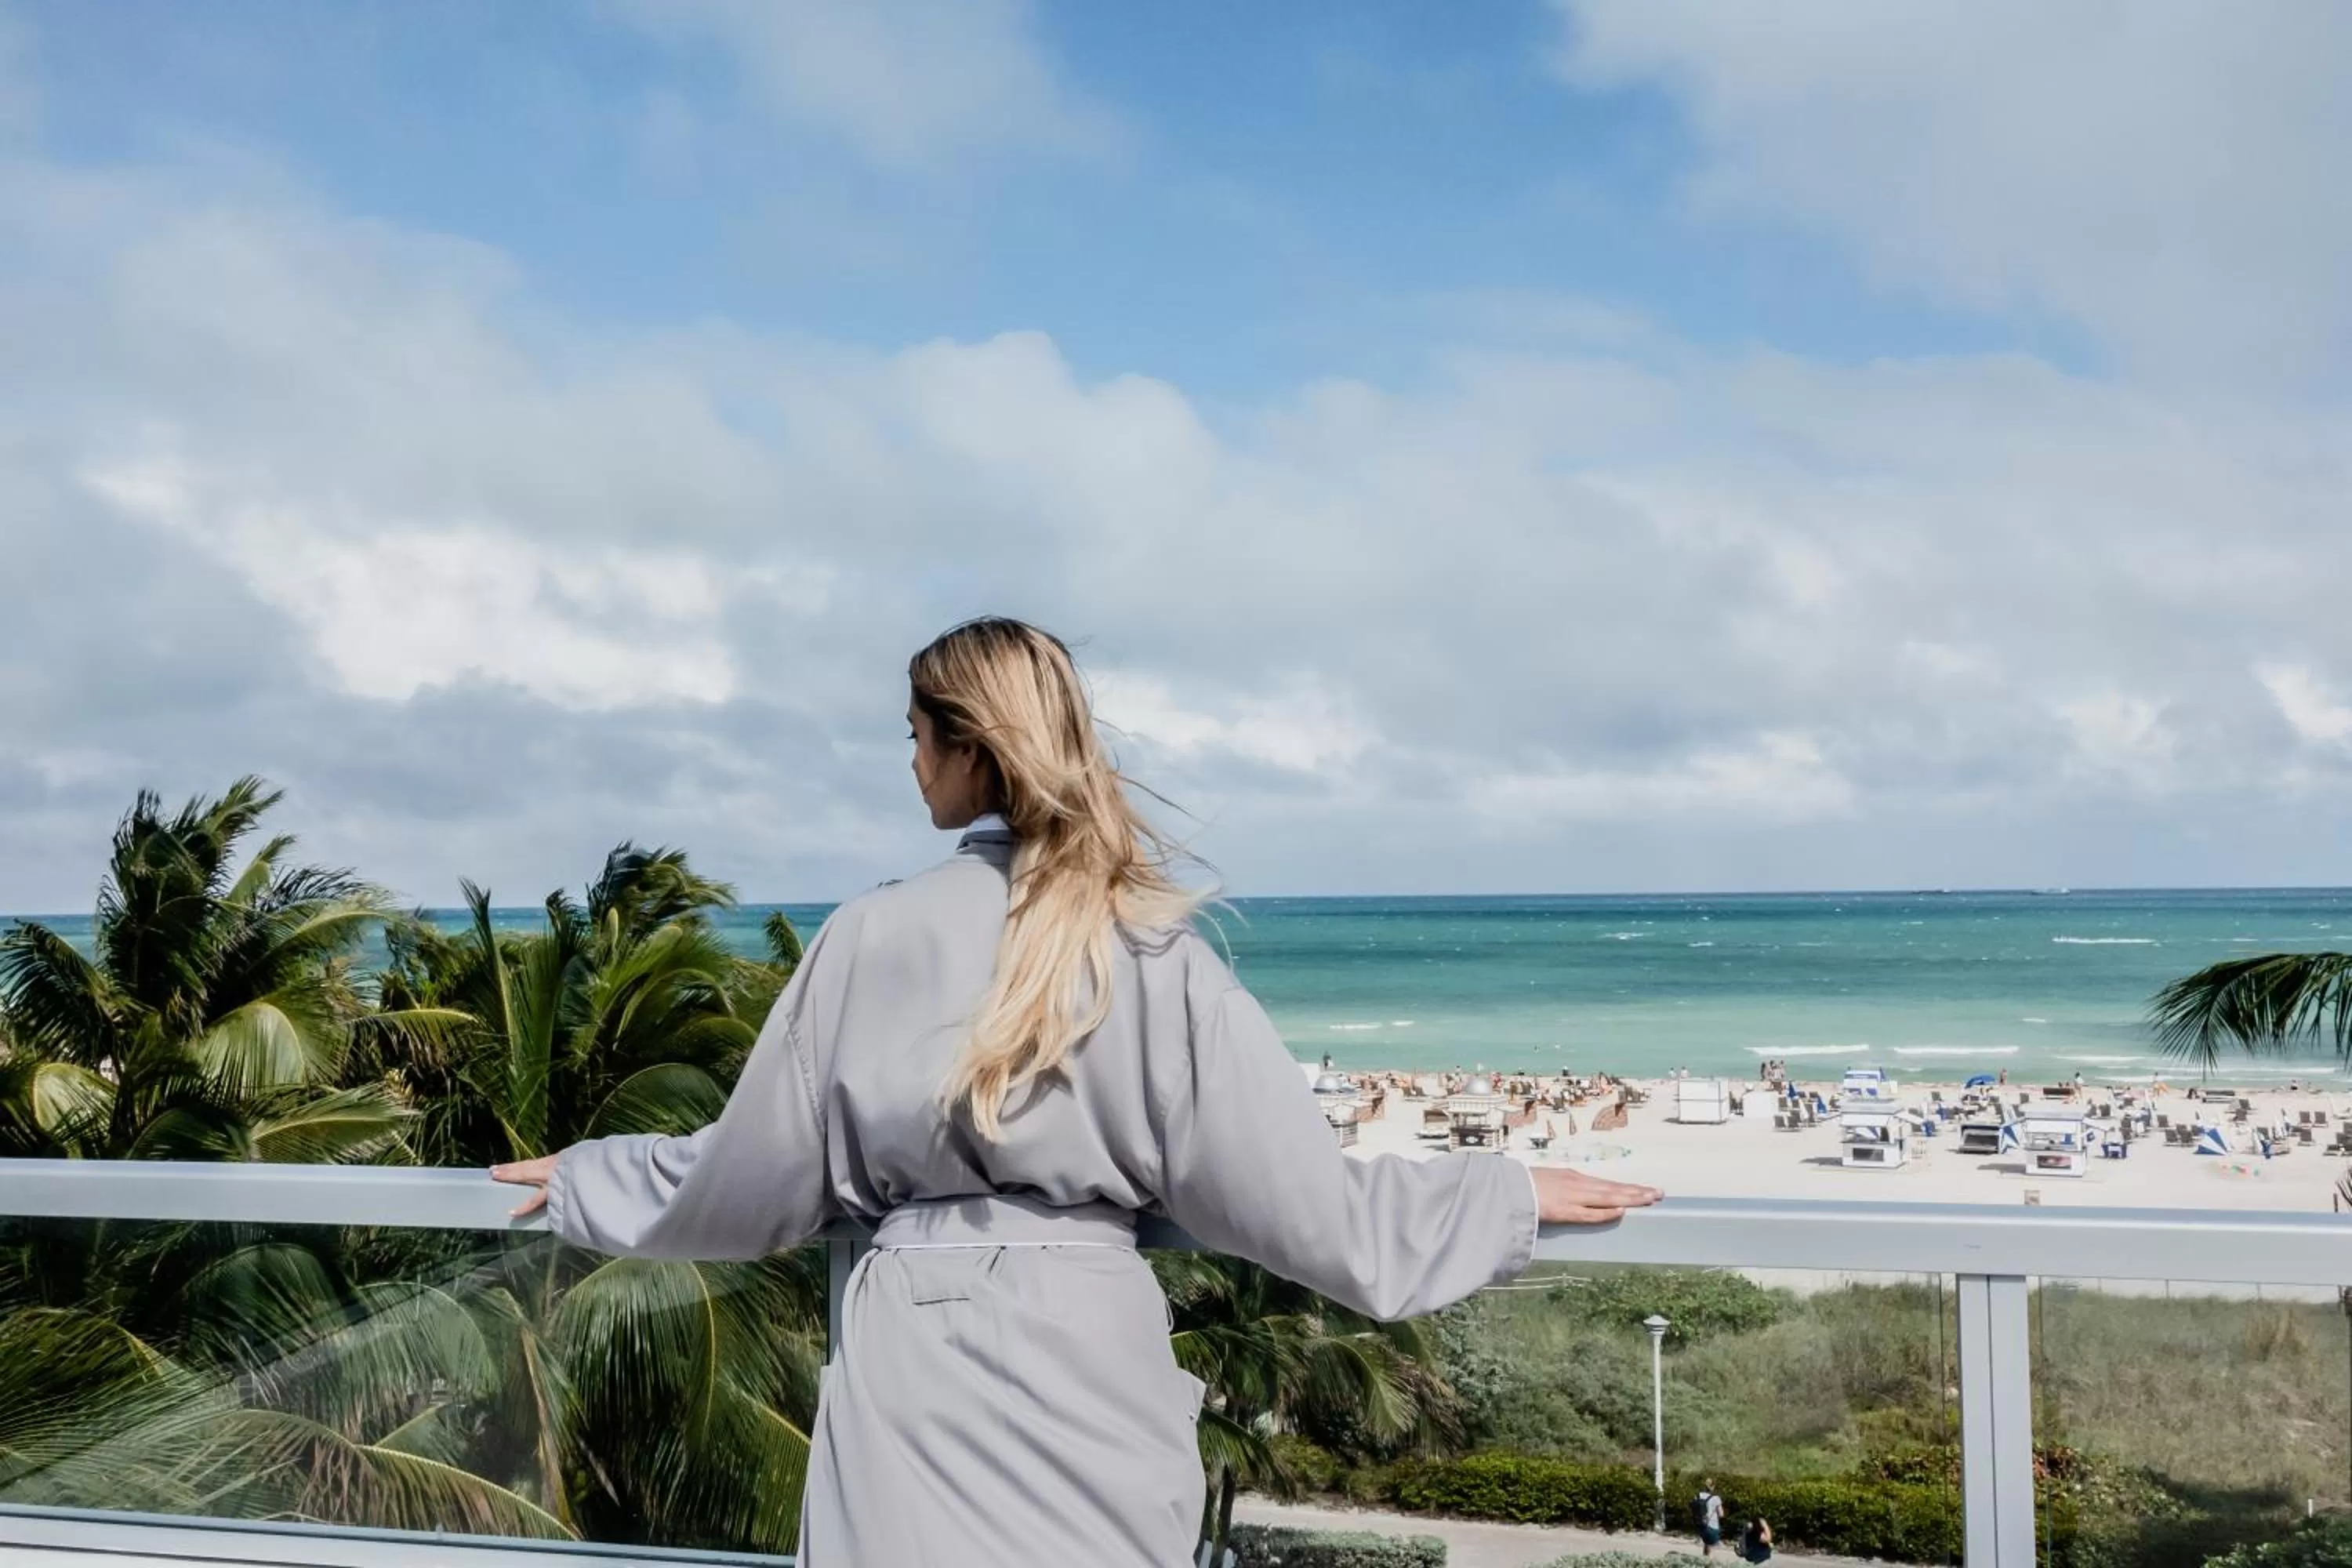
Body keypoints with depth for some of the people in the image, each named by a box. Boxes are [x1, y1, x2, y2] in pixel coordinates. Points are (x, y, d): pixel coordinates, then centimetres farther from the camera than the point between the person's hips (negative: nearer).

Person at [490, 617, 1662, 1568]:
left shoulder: (868, 937, -4)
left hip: (910, 1361, 0)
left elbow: (751, 1178, 6)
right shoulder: (1156, 952, -5)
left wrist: (587, 1178, 26)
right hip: (1085, 1357, 0)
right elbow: (1296, 1197, -3)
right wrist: (1515, 1197, 8)